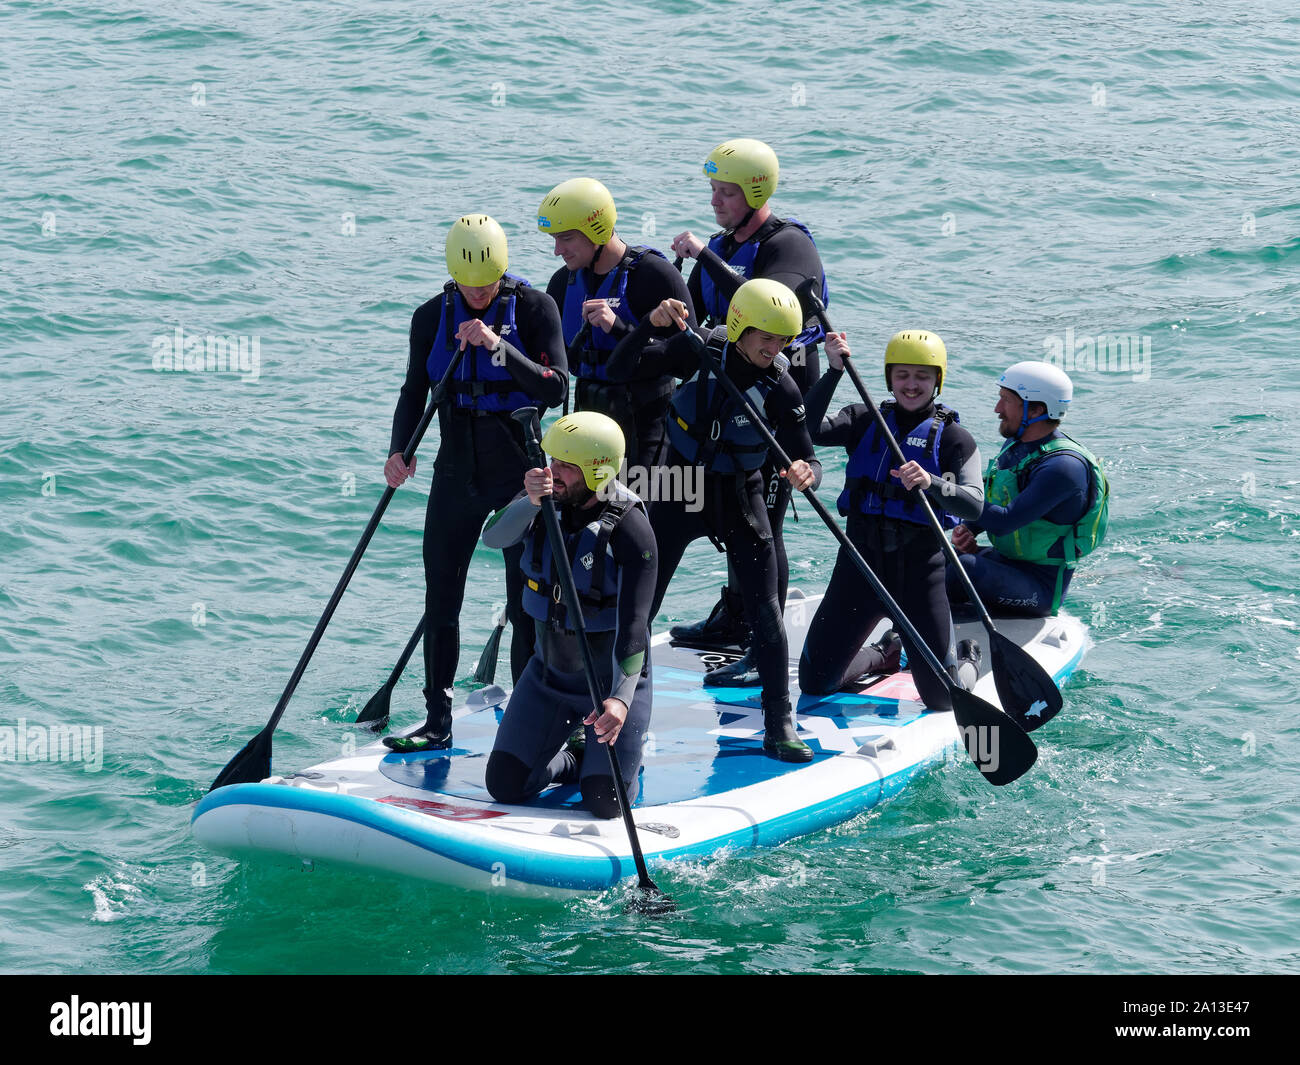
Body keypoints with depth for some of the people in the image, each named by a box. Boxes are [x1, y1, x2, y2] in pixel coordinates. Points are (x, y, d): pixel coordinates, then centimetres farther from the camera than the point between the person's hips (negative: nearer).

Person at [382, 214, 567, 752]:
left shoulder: (532, 308, -7)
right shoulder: (432, 317, 2)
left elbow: (555, 390, -15)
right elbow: (415, 391, 6)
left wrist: (498, 346, -26)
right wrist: (399, 450, -10)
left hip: (519, 471, -3)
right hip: (457, 472, 3)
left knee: (526, 606, -3)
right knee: (440, 603, 4)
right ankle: (438, 722, 14)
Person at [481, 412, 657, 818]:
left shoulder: (630, 529, -23)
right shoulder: (546, 500, -8)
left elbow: (633, 623, -29)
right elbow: (493, 537, -26)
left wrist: (621, 697, -42)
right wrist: (529, 502, -47)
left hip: (613, 678, -5)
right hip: (550, 672, 5)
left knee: (605, 802, -10)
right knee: (505, 787, -2)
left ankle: (606, 755, 25)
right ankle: (572, 758, 29)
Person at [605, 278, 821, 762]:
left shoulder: (780, 388, -17)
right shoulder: (697, 352, -15)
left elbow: (807, 458, -16)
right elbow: (619, 370, -16)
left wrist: (805, 473, -41)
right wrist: (651, 323, -31)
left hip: (739, 496, -1)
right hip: (679, 489, 1)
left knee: (765, 612, -6)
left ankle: (779, 726, 3)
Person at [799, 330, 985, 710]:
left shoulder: (954, 438, 0)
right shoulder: (865, 421, 7)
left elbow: (973, 504, -15)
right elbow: (810, 430, -11)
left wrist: (932, 483, -34)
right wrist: (834, 371, -20)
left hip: (919, 568, -2)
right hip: (860, 561, 3)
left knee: (942, 698, -3)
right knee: (814, 682, 4)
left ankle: (968, 661, 34)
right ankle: (883, 656, 35)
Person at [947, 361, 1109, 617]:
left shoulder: (1064, 466, -24)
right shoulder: (1014, 444, 6)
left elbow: (1004, 521, -30)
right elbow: (988, 505, 16)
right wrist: (966, 531, -6)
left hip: (1042, 589, -9)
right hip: (1005, 558, 9)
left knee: (958, 567, -32)